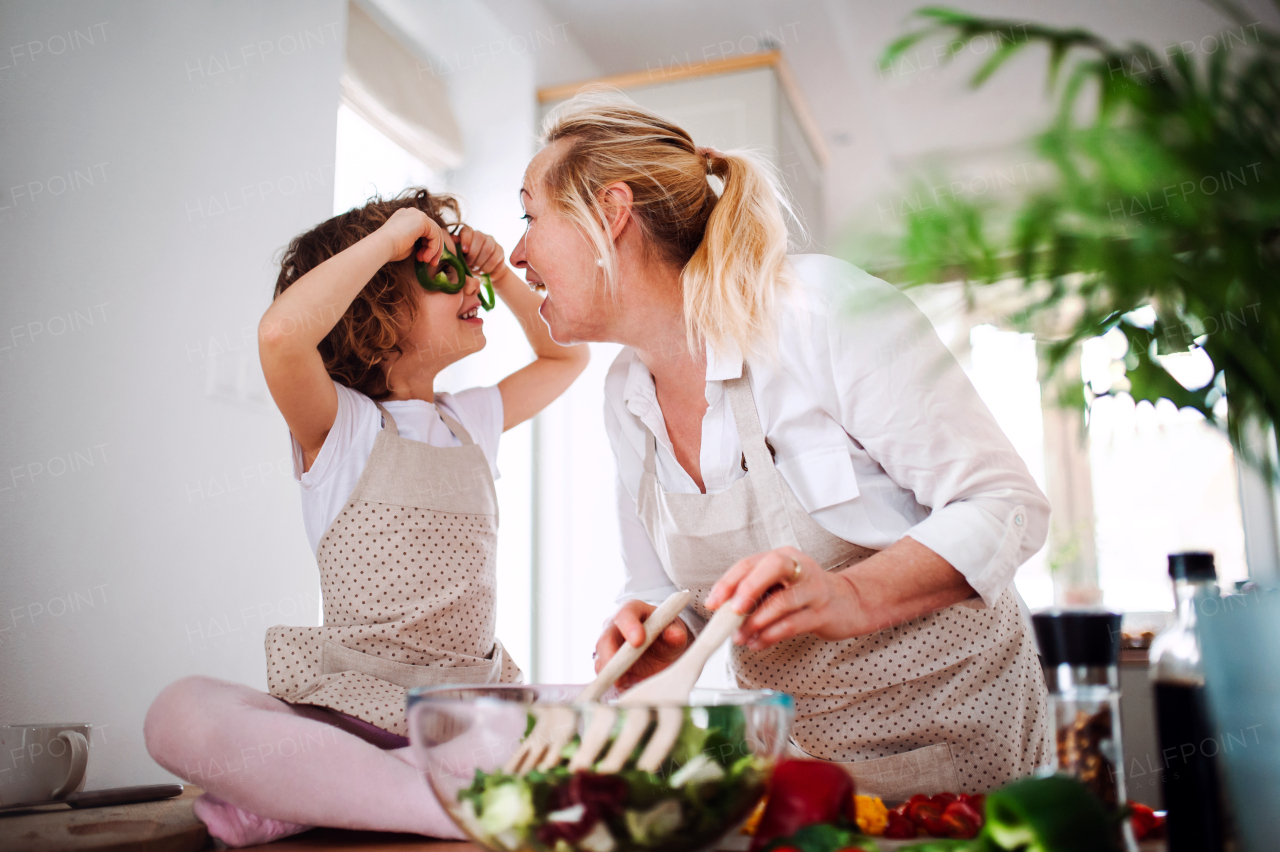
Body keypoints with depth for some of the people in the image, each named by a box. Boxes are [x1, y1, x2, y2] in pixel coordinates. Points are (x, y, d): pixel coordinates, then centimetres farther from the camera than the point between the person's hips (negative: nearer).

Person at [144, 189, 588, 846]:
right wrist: (388, 237, -14)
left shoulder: (471, 421, 15)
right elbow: (282, 334, -24)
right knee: (181, 714, -32)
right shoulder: (338, 425, -2)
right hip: (348, 709, -5)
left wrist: (503, 275, 14)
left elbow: (567, 354, 28)